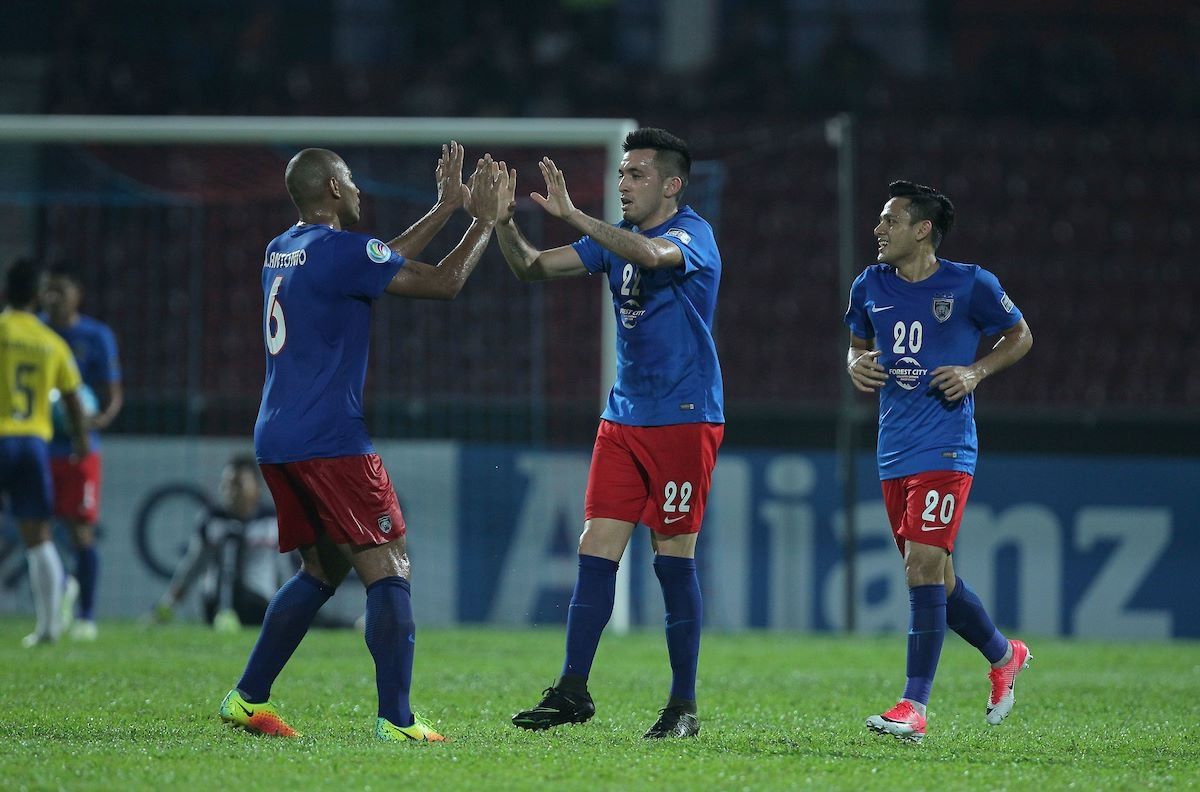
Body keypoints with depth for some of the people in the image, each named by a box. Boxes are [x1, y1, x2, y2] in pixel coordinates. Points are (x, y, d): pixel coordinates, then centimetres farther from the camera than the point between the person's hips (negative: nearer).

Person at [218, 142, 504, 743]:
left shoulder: (281, 250, 16)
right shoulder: (339, 248, -11)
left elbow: (382, 264, 27)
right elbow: (443, 283, -9)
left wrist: (446, 207, 28)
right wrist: (483, 221, 4)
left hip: (275, 441, 9)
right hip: (329, 440, -9)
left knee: (322, 569, 19)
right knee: (388, 571, -7)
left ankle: (247, 698, 17)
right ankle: (395, 719, -14)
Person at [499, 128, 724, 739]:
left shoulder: (693, 234, -10)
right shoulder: (616, 236, 12)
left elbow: (653, 254, -33)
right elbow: (533, 268, 10)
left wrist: (570, 214, -35)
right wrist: (503, 220, -8)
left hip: (684, 419, -6)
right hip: (624, 418, 6)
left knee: (674, 559, -3)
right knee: (596, 549, 0)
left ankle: (684, 705, 5)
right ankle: (572, 691, 3)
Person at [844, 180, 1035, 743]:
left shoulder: (971, 285, -5)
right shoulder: (870, 287, 8)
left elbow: (1019, 336, 8)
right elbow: (858, 344, 24)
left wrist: (977, 371, -8)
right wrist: (857, 365, 1)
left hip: (944, 448, -6)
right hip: (894, 451, 6)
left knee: (922, 565, -16)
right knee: (934, 575, 12)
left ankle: (914, 707, -16)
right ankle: (1004, 655, 37)